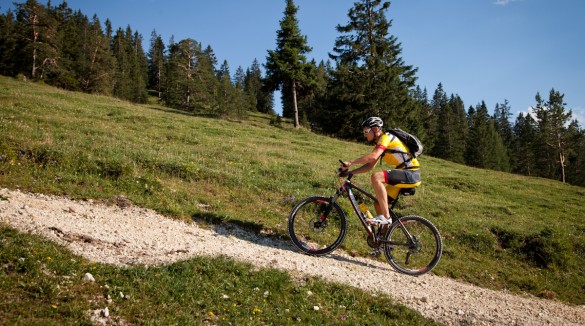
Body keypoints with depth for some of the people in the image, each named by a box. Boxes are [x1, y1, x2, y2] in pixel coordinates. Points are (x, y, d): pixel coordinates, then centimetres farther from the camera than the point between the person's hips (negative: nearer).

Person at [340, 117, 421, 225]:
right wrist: (350, 172, 2)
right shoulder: (379, 144, 17)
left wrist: (350, 162, -25)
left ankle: (386, 217, -25)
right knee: (378, 204, 5)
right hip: (403, 173, 10)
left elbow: (372, 156, -29)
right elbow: (370, 166, 13)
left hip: (411, 174, -10)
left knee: (376, 177, -29)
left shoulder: (386, 137, -13)